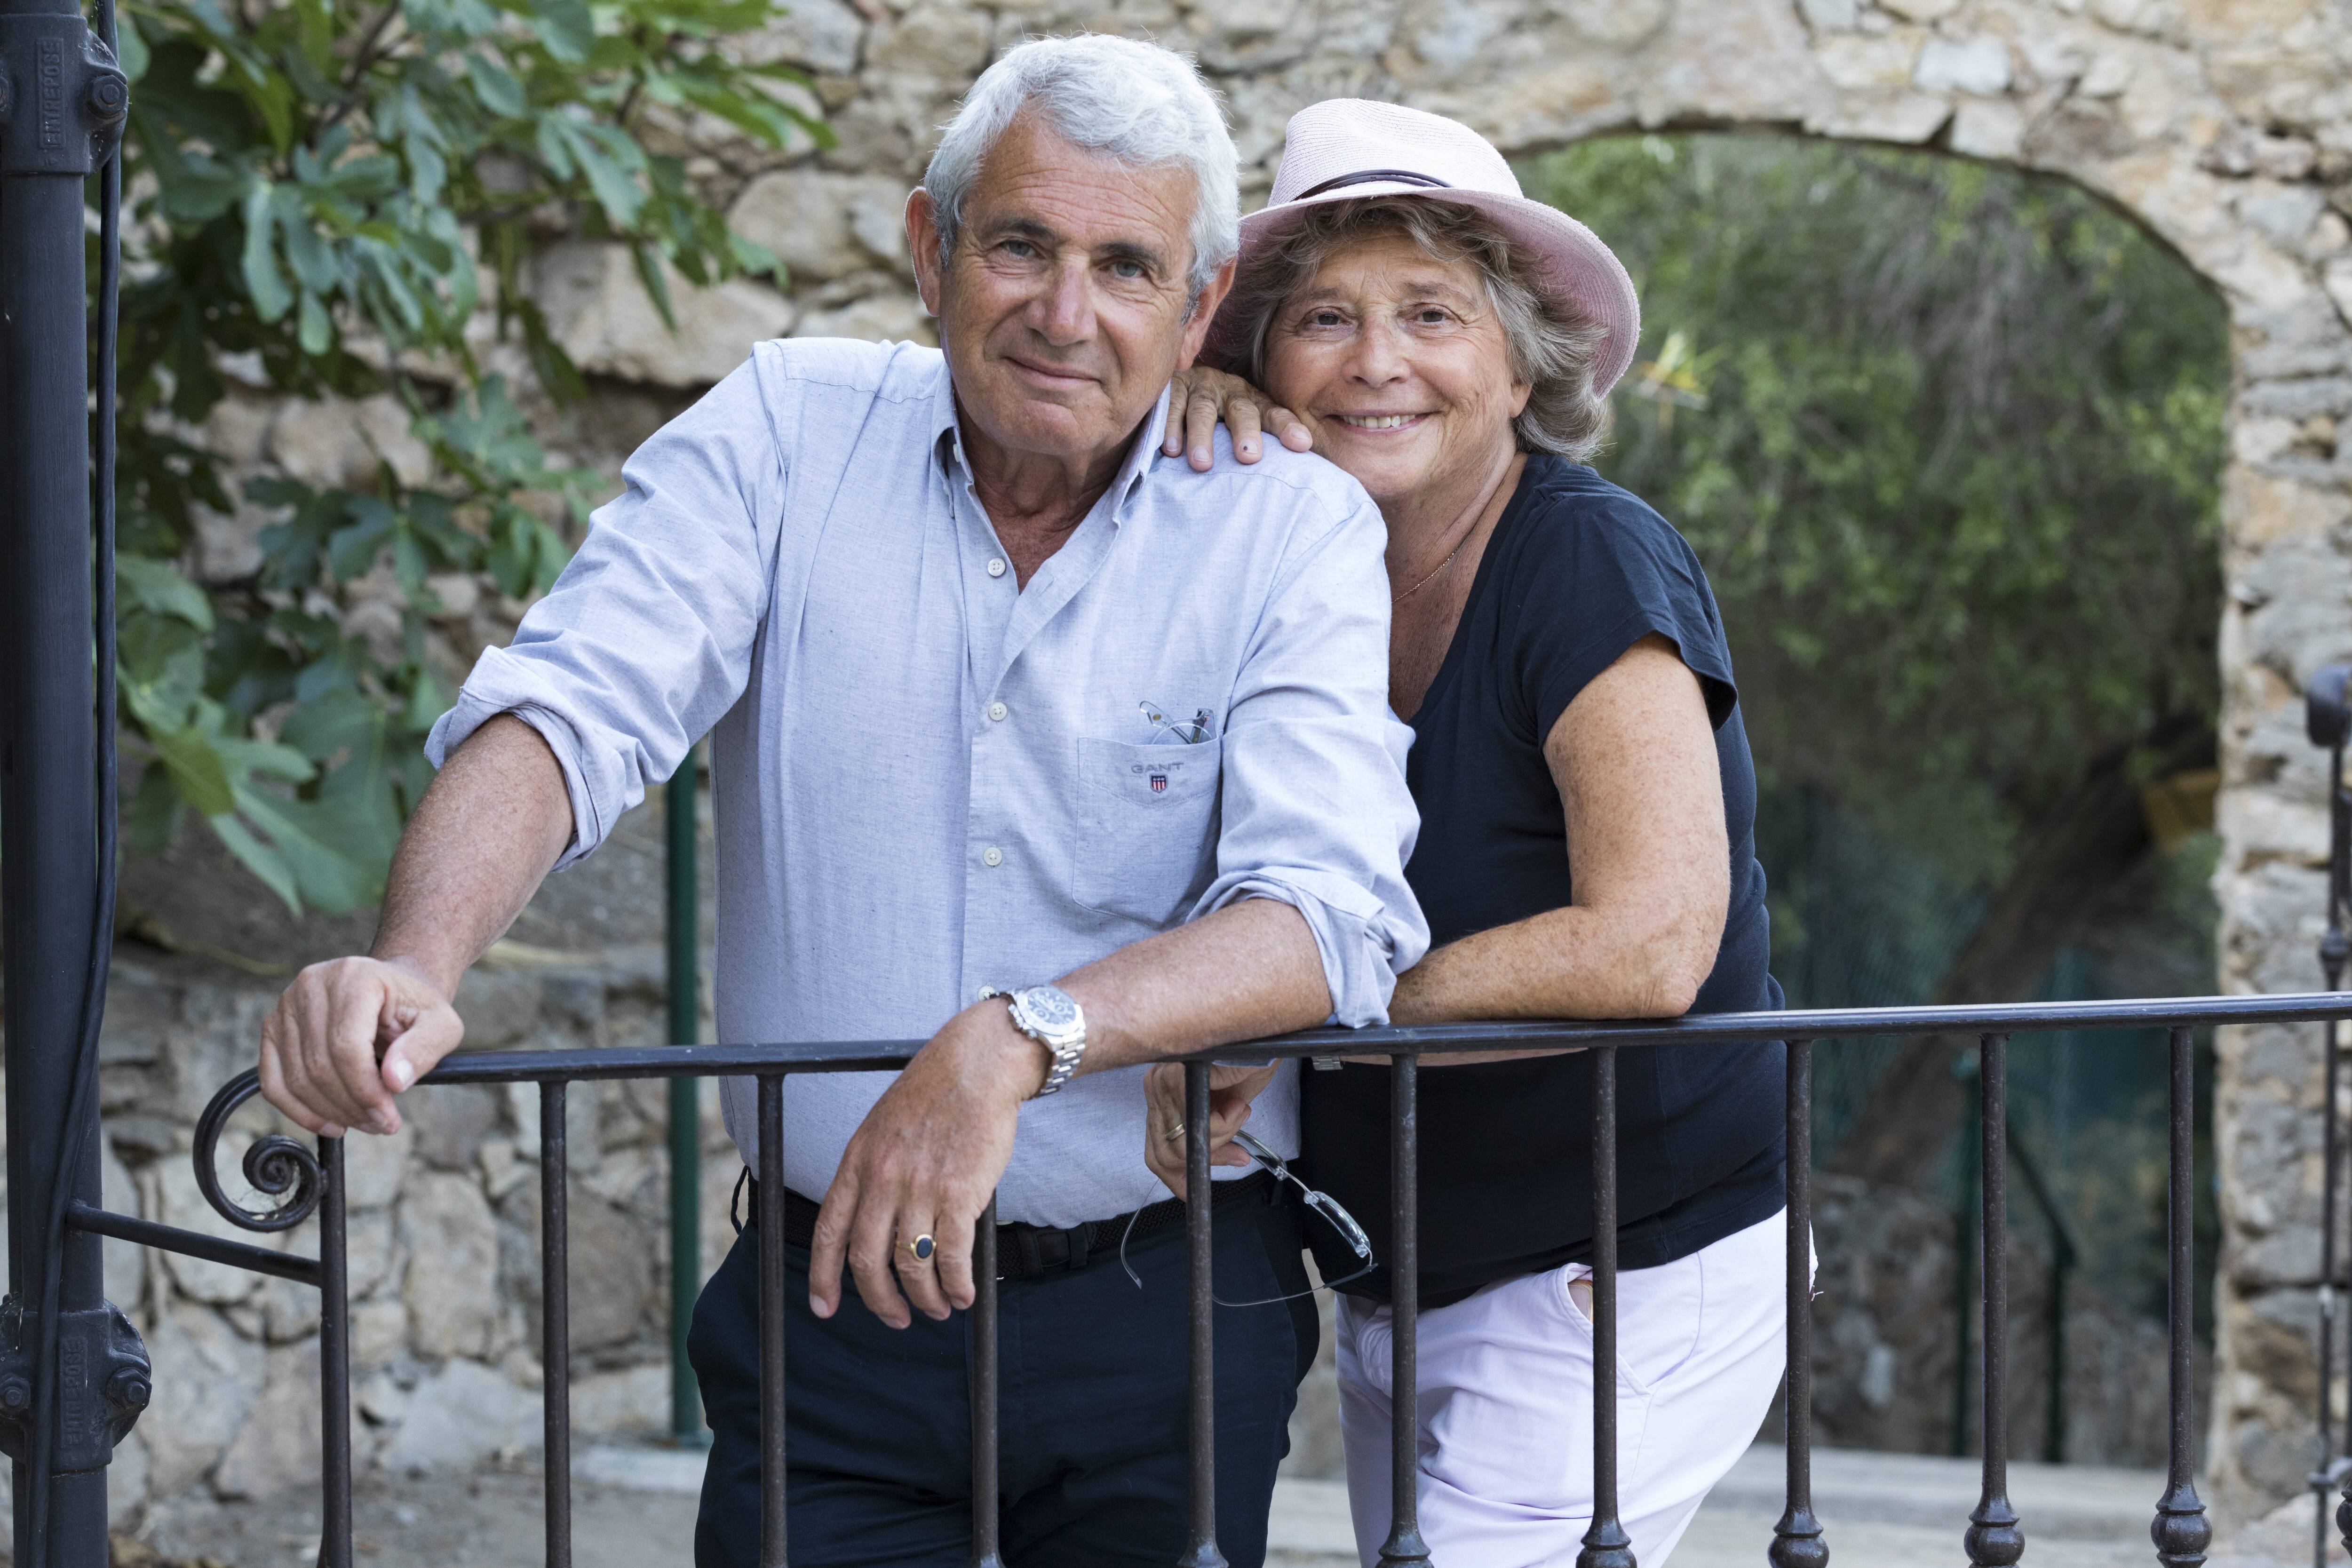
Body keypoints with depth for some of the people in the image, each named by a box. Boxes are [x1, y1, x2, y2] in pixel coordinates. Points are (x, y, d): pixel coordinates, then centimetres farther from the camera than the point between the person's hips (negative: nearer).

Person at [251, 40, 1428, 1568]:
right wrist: (414, 966, -33)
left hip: (1164, 1319, 0)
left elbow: (1329, 911, -18)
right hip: (828, 1312, 0)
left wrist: (1018, 1041, -33)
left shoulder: (1295, 527, -5)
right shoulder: (787, 433, -1)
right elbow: (571, 709, -13)